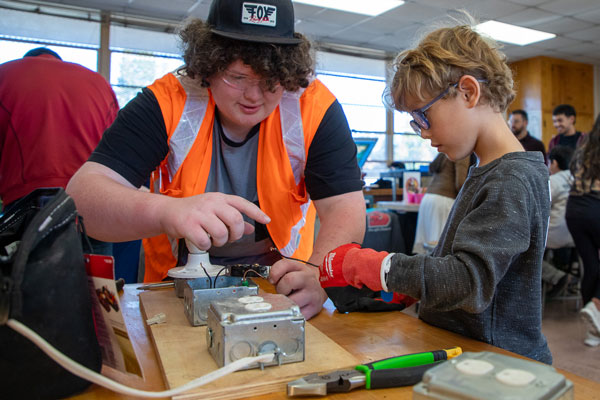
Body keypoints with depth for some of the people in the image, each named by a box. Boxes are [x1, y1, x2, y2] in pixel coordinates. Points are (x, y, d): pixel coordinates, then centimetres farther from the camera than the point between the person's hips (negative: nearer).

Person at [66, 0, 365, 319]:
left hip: (279, 283, 3)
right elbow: (82, 194, -23)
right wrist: (164, 211, -44)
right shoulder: (168, 102, -16)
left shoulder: (315, 107, -14)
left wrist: (319, 275, -39)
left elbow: (346, 208, -18)